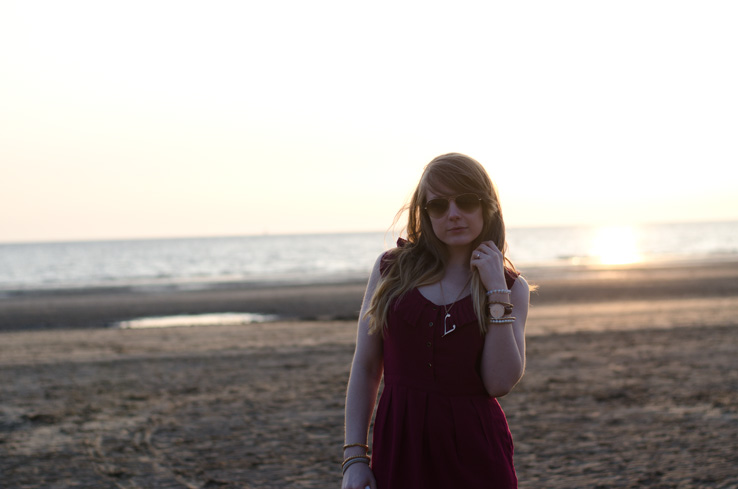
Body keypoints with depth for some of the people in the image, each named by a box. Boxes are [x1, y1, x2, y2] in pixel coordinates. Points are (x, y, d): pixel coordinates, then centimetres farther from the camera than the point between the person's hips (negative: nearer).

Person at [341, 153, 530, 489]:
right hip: (399, 445, 1)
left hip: (473, 449, 0)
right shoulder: (392, 268, 3)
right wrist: (354, 457, -4)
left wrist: (496, 291, -11)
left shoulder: (511, 287, 2)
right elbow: (365, 368, 2)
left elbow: (500, 383, -10)